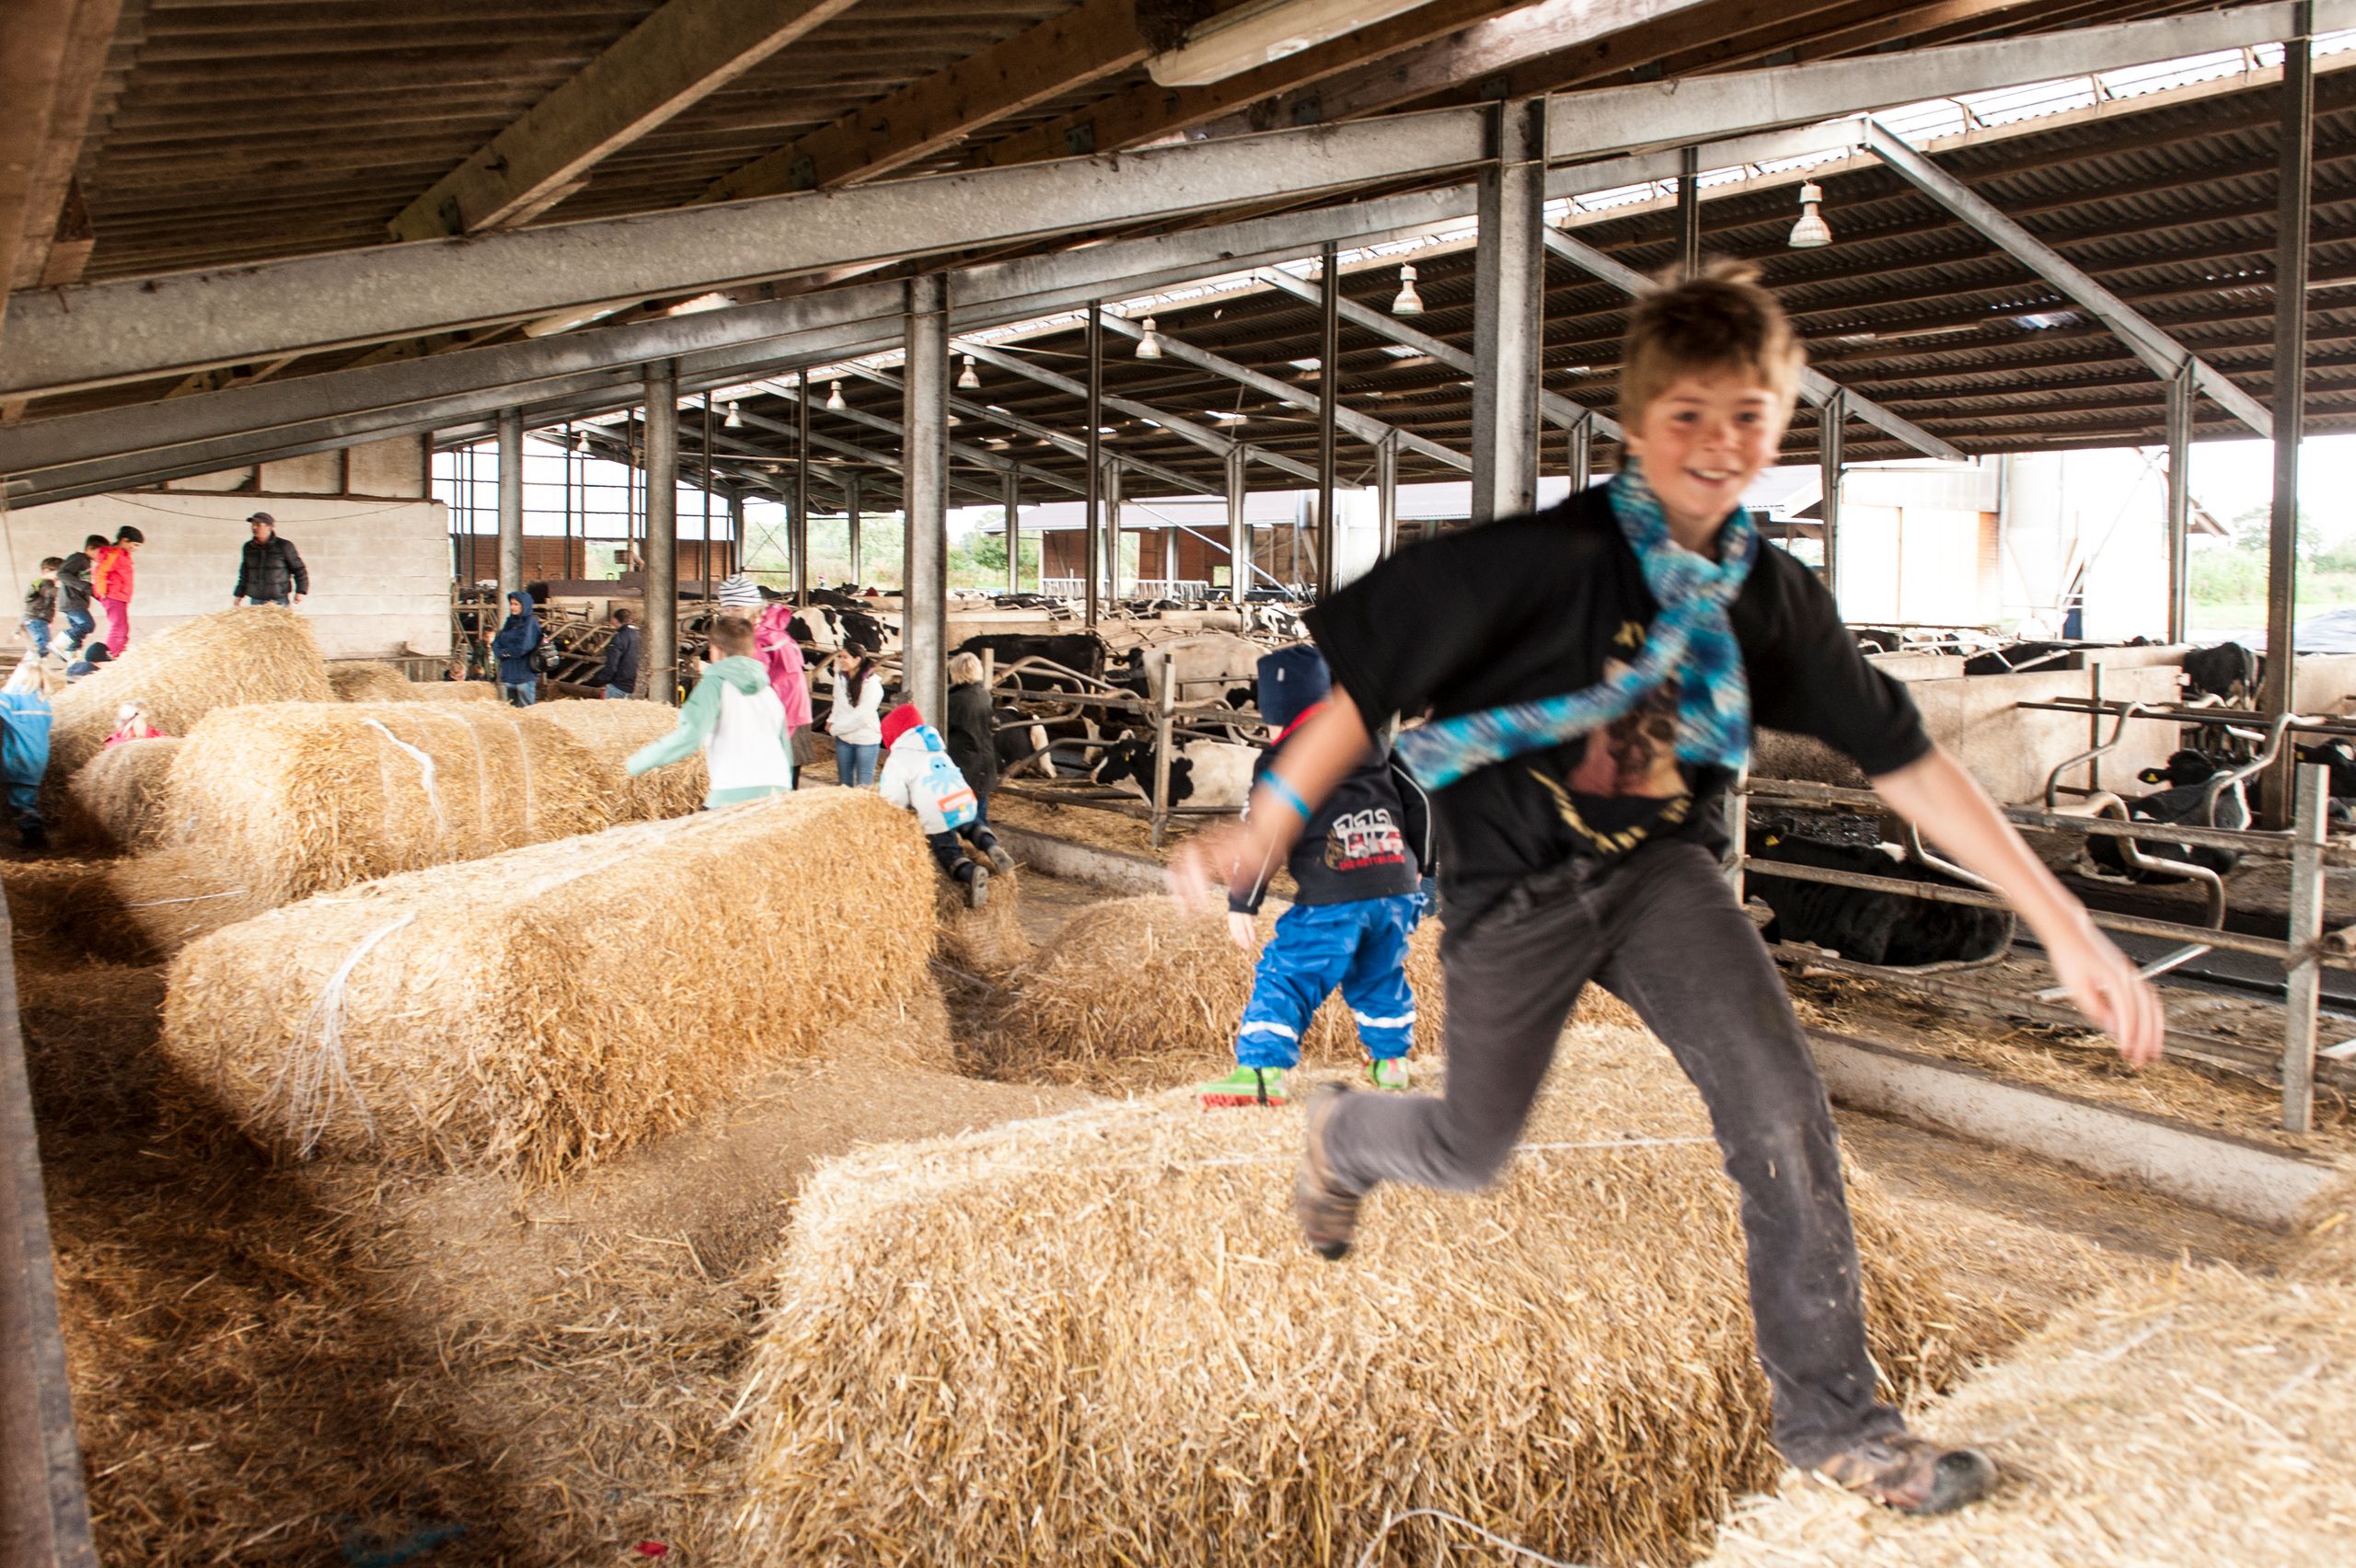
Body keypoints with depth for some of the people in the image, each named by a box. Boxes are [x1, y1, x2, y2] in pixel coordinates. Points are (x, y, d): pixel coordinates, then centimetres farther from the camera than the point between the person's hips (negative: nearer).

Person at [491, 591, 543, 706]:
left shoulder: (531, 622, -7)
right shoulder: (510, 622, 14)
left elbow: (524, 647, -17)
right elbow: (496, 643, 11)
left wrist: (506, 651, -3)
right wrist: (502, 653, -10)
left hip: (525, 675, -7)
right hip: (508, 674, 7)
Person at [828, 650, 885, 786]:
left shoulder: (872, 683, -17)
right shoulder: (840, 677, 0)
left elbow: (861, 715, -19)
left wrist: (835, 728, -13)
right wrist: (832, 721, -4)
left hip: (866, 739, -6)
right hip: (843, 738, 6)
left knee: (863, 784, 0)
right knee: (844, 781, 15)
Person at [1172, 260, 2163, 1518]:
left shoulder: (1772, 598, -6)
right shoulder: (1547, 560, -22)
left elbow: (1906, 761, -3)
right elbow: (1370, 683, -17)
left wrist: (2064, 926, -6)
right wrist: (1263, 831, -17)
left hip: (1660, 868, 3)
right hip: (1516, 884, -3)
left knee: (1780, 1104, -18)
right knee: (1471, 1153, 12)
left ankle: (1830, 1418, -1)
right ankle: (1342, 1135, 50)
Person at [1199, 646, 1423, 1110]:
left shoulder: (1282, 761, -1)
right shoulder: (1375, 743, 15)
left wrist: (1242, 904, -2)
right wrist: (1418, 867, 31)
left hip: (1331, 898, -6)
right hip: (1397, 888, 6)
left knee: (1285, 977, 0)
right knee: (1381, 975, 26)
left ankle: (1261, 1070, -11)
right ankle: (1391, 1059, 33)